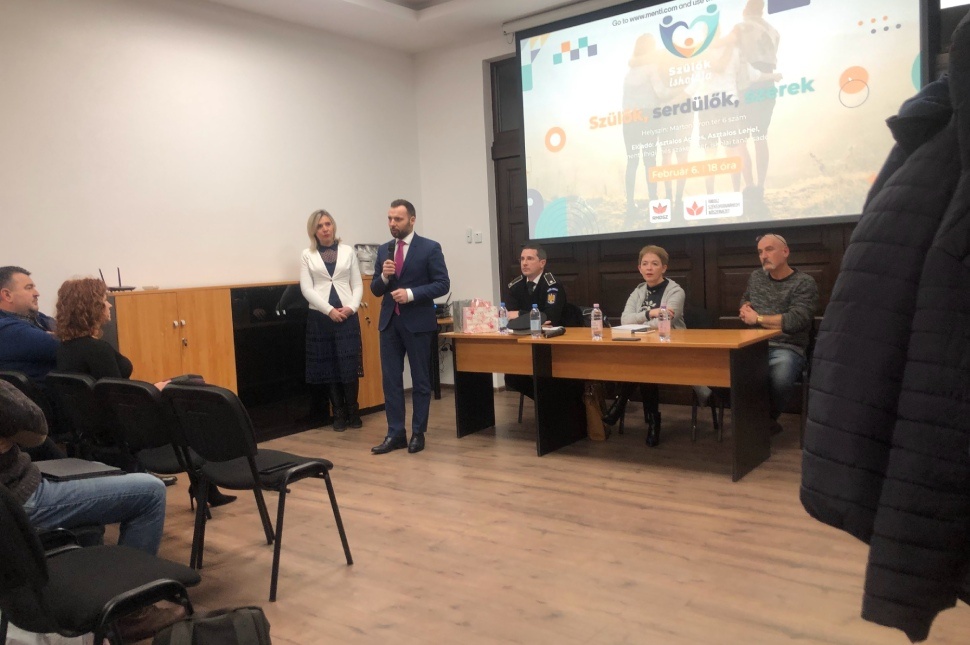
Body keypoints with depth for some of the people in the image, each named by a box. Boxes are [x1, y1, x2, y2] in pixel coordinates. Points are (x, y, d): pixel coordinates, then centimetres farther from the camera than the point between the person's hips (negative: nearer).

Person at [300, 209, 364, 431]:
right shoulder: (307, 255, 5)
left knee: (350, 366, -3)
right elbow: (306, 289, -3)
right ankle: (339, 414, 15)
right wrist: (330, 310, -12)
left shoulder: (348, 251, 8)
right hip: (320, 317, 0)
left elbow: (358, 285, 6)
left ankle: (353, 412, 12)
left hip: (347, 316, 0)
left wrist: (351, 307, -10)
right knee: (329, 367, 4)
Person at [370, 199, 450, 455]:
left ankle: (418, 433, 16)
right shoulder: (383, 250, 10)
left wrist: (411, 293, -19)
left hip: (417, 322, -4)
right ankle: (395, 434, 12)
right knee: (390, 379, 5)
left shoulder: (430, 248, -5)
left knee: (420, 380, 6)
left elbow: (443, 284, -9)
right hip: (389, 321, 5)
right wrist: (384, 276, -10)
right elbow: (375, 290, 11)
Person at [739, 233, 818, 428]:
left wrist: (757, 318, -8)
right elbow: (744, 300, 34)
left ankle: (768, 418, -4)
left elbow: (795, 320, -16)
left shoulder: (804, 283, -3)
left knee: (779, 380, -38)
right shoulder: (756, 276, 16)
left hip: (787, 348, -5)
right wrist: (745, 309, 9)